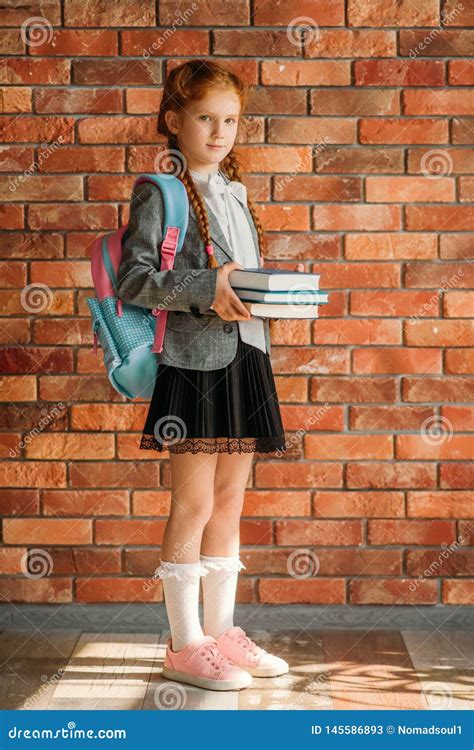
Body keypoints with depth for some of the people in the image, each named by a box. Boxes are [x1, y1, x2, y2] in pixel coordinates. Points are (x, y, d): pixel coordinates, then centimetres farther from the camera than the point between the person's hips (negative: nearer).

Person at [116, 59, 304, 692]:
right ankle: (186, 646, 9)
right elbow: (132, 279, -12)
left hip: (246, 354, 7)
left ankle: (222, 632, 22)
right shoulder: (160, 190, -5)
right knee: (195, 502, -2)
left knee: (230, 499, 11)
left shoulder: (235, 192, 17)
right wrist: (206, 290, -22)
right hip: (193, 358, -7)